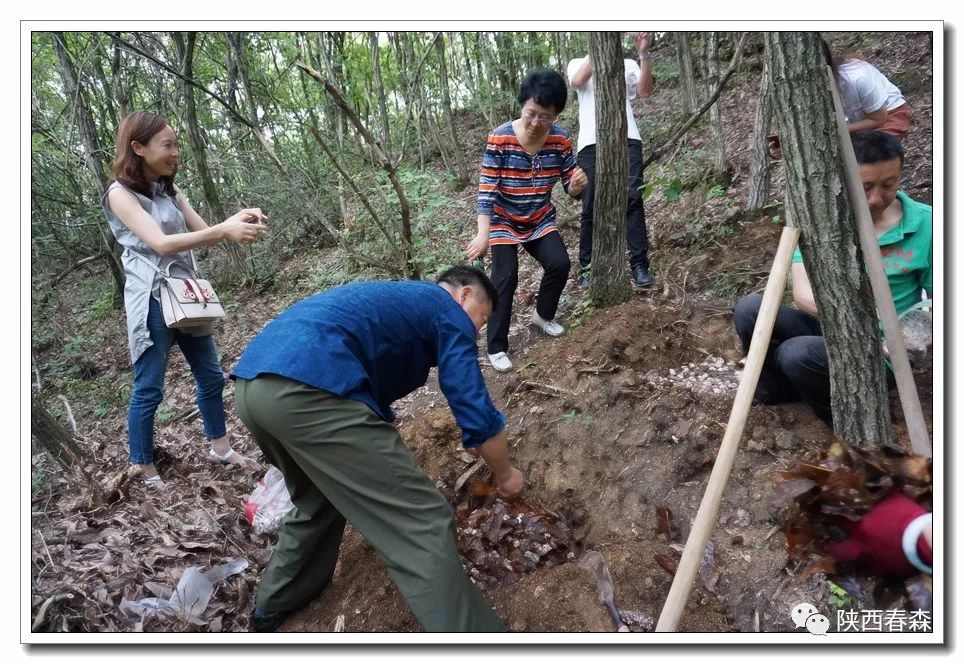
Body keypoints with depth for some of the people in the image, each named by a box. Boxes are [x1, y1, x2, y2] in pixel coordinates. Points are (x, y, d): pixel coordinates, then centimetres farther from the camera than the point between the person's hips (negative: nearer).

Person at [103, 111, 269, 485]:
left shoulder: (168, 191, 12)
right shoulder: (121, 194, -11)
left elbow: (203, 234, 9)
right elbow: (161, 244, -24)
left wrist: (236, 220, -12)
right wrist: (224, 231, -33)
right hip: (152, 302, -7)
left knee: (211, 377, 13)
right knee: (149, 389, 3)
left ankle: (220, 447, 27)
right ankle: (142, 466, 18)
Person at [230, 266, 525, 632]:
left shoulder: (398, 300, 35)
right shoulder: (450, 313, 11)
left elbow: (373, 396, 44)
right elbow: (476, 416, 5)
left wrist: (389, 461, 53)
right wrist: (504, 475, 24)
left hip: (252, 384, 10)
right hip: (307, 387, -10)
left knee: (320, 496, 34)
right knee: (422, 524, -3)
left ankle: (273, 604, 51)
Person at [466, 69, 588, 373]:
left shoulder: (561, 140, -12)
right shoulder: (499, 139, -23)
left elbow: (571, 188, -6)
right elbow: (486, 190, -25)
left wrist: (577, 184, -31)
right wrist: (483, 234, -35)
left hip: (540, 219, 3)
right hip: (503, 221, -3)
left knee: (560, 264, -13)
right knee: (505, 277, -15)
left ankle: (543, 315, 17)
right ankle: (496, 347, -2)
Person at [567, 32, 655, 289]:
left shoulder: (627, 64, 21)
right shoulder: (578, 63, 18)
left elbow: (645, 91, 4)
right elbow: (577, 81, -6)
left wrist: (644, 55, -6)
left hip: (627, 139, 1)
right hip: (592, 142, -1)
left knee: (633, 199, -10)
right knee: (591, 207, -2)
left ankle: (639, 265, -8)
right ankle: (587, 267, 6)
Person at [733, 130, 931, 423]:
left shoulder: (925, 224, -12)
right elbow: (802, 293, -19)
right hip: (823, 328, 3)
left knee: (797, 354, -32)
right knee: (749, 309, -21)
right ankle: (776, 387, 6)